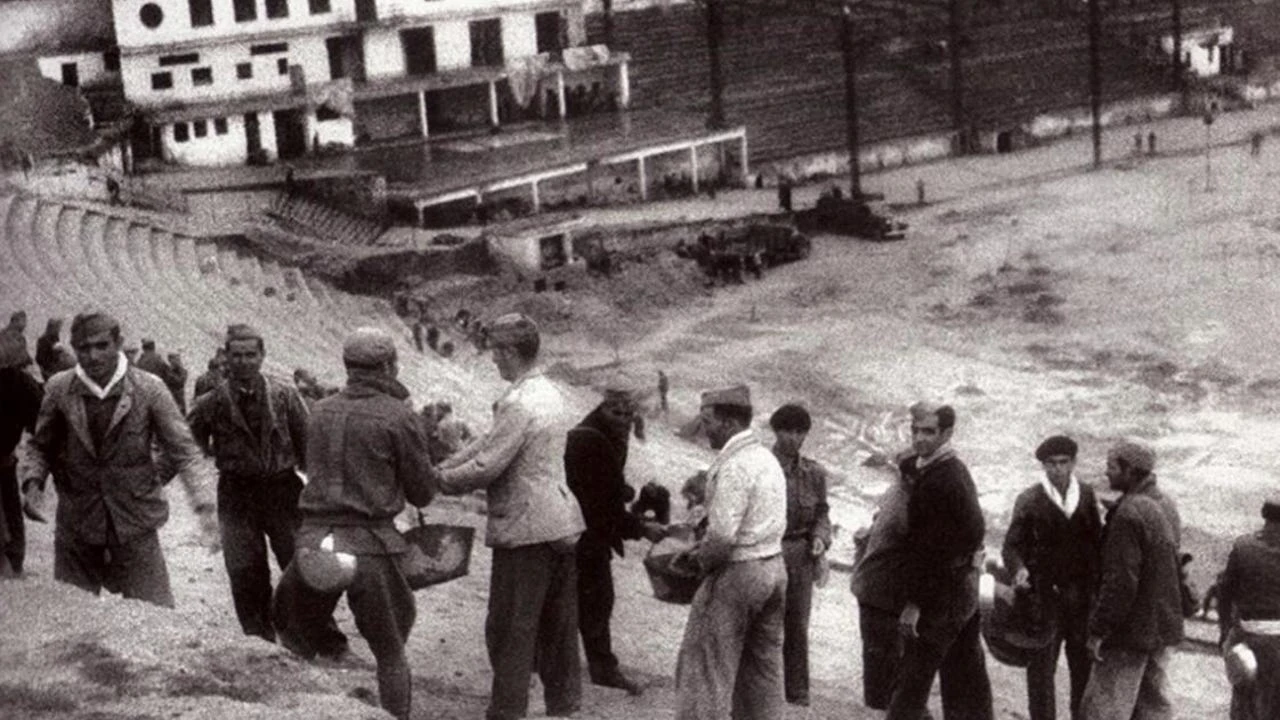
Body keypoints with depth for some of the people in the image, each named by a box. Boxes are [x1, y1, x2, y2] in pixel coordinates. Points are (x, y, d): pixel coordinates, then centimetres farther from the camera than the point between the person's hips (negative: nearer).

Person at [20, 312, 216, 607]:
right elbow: (41, 446, 12)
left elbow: (182, 449, -4)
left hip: (134, 526, -2)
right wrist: (33, 483, -7)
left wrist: (200, 498, -17)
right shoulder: (59, 390, -1)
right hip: (75, 525, 2)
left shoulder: (148, 389, -7)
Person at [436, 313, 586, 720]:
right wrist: (445, 467, 12)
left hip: (525, 528, -9)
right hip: (560, 522, 9)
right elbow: (489, 442, 15)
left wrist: (440, 481, -4)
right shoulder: (551, 394, 12)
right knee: (558, 625, 16)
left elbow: (486, 466, -19)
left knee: (510, 629, 0)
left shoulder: (518, 404, -19)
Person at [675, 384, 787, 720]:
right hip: (774, 566, 9)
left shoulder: (734, 465, -18)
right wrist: (706, 544, 11)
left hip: (738, 572, -9)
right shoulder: (768, 458, 11)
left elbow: (722, 534, -25)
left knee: (707, 665, -1)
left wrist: (703, 558, -4)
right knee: (764, 664, 16)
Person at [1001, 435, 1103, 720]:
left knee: (1085, 666, 11)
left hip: (1082, 597, 3)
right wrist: (1019, 569, -26)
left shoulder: (1087, 495, 4)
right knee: (1041, 668, 3)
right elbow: (1012, 545, -6)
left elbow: (1097, 542, 8)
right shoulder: (1029, 500, -5)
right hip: (1044, 597, -3)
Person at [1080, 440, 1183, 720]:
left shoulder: (1129, 514, -23)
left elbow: (1121, 581, -24)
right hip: (1164, 626, 9)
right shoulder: (1166, 504, 7)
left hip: (1131, 632, -9)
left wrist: (1098, 630, -18)